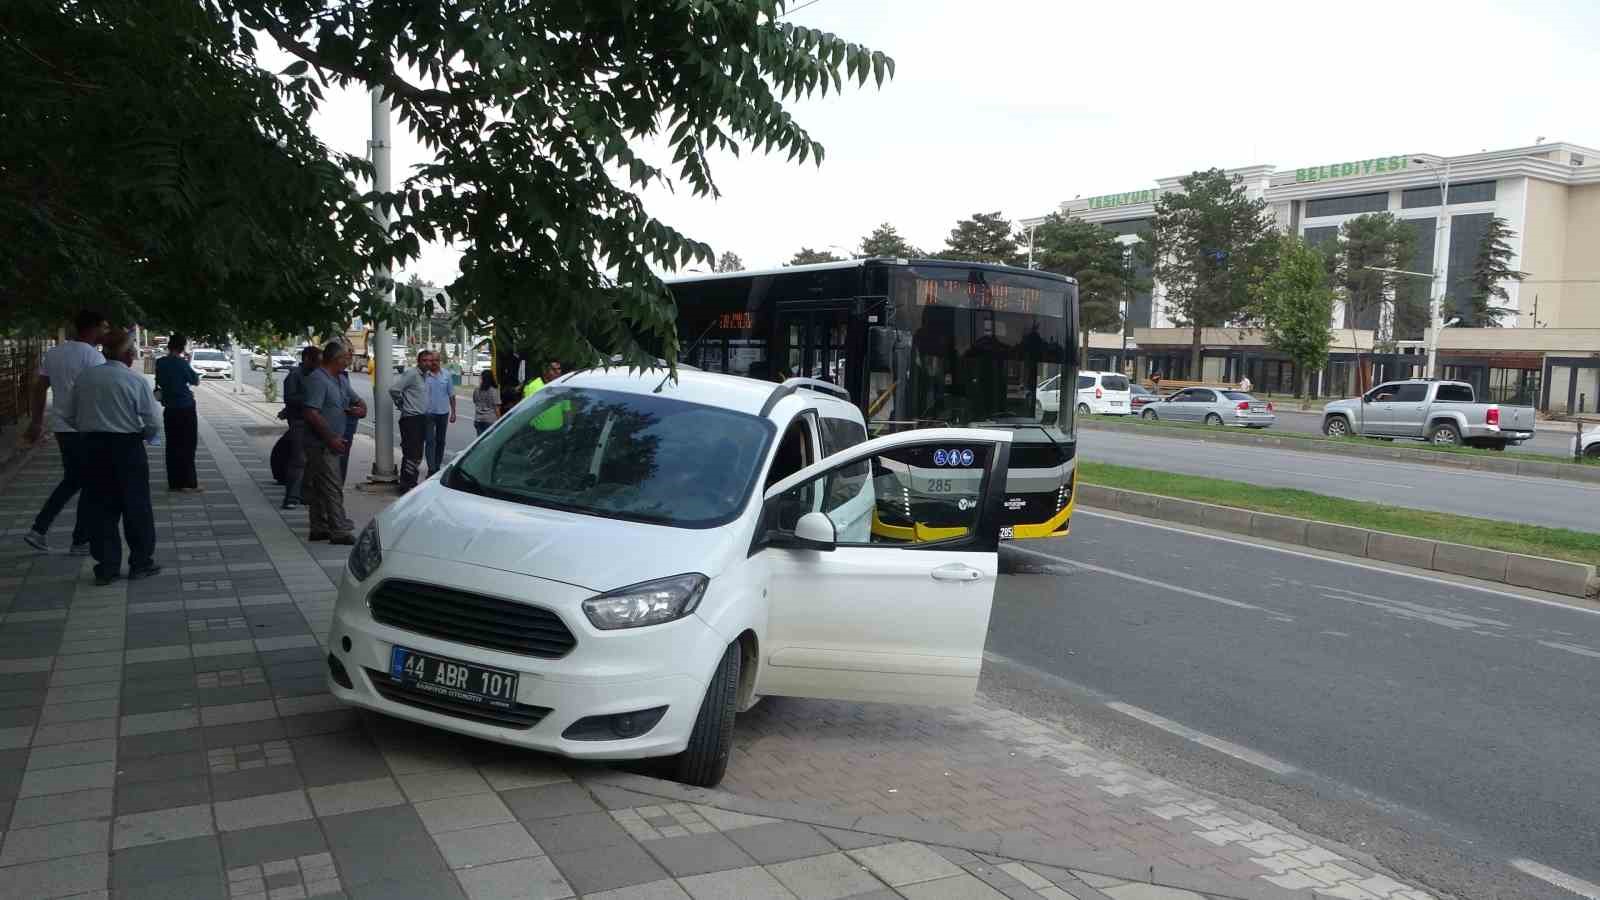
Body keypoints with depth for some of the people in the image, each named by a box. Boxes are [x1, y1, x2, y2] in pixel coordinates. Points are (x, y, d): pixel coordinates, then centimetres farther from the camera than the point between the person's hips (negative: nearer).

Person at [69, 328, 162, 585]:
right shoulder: (136, 381, -11)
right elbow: (154, 423, -12)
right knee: (136, 506, 9)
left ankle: (106, 567, 14)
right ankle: (141, 563, 16)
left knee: (100, 507, 11)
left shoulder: (84, 378, 1)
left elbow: (72, 419, 7)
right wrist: (146, 435, 9)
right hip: (127, 448, -3)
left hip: (93, 448, 4)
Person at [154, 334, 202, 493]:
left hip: (169, 408, 6)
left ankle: (174, 482, 13)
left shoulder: (160, 362, 3)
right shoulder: (181, 363, -13)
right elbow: (195, 380, -3)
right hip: (185, 408, -6)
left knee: (172, 445, 10)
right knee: (187, 446, -1)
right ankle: (187, 483, -2)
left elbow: (159, 382, 13)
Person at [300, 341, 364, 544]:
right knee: (332, 488, -9)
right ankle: (340, 531, -7)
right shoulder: (318, 379, -16)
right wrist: (331, 439, -22)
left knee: (319, 488, 14)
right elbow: (311, 413, -24)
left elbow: (356, 400, 28)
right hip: (320, 444, -10)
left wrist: (361, 408, 2)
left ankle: (319, 529, 21)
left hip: (330, 444, 10)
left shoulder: (338, 380, 15)